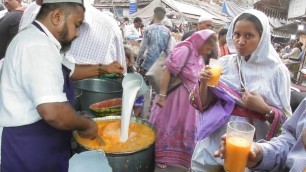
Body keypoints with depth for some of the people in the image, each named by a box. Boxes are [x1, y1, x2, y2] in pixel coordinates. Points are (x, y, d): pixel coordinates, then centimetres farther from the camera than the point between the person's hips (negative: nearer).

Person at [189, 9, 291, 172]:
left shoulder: (277, 70, -6)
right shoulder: (223, 63, -2)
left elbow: (285, 119, -2)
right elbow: (203, 104, 0)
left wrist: (264, 109, -19)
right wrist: (204, 83, -17)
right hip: (216, 140, 2)